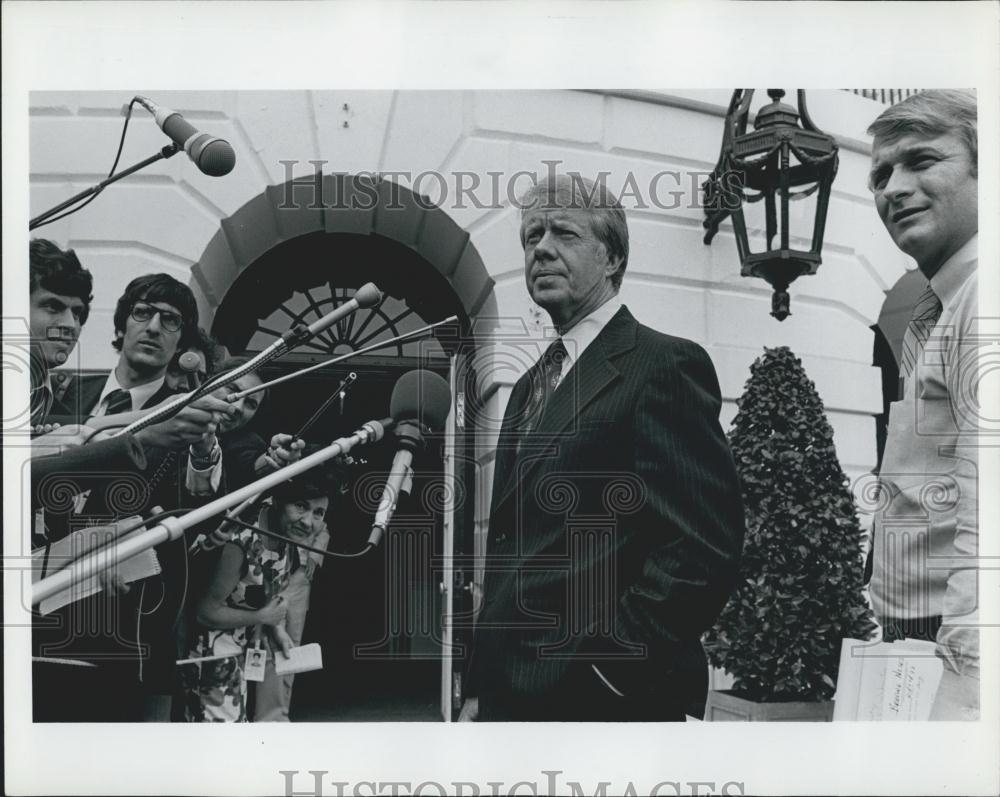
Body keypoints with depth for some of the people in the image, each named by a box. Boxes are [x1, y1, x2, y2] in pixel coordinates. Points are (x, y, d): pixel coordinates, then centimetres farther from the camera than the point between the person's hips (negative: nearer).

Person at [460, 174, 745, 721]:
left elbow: (704, 547, -17)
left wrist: (608, 670, -18)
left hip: (600, 699, -8)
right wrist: (480, 688, 13)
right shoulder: (529, 387, 17)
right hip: (507, 696, 8)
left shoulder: (666, 364, -9)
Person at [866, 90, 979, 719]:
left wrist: (966, 686, -28)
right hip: (920, 645, 9)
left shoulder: (983, 298, -12)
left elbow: (989, 510, -23)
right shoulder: (933, 315, 19)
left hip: (964, 651, -9)